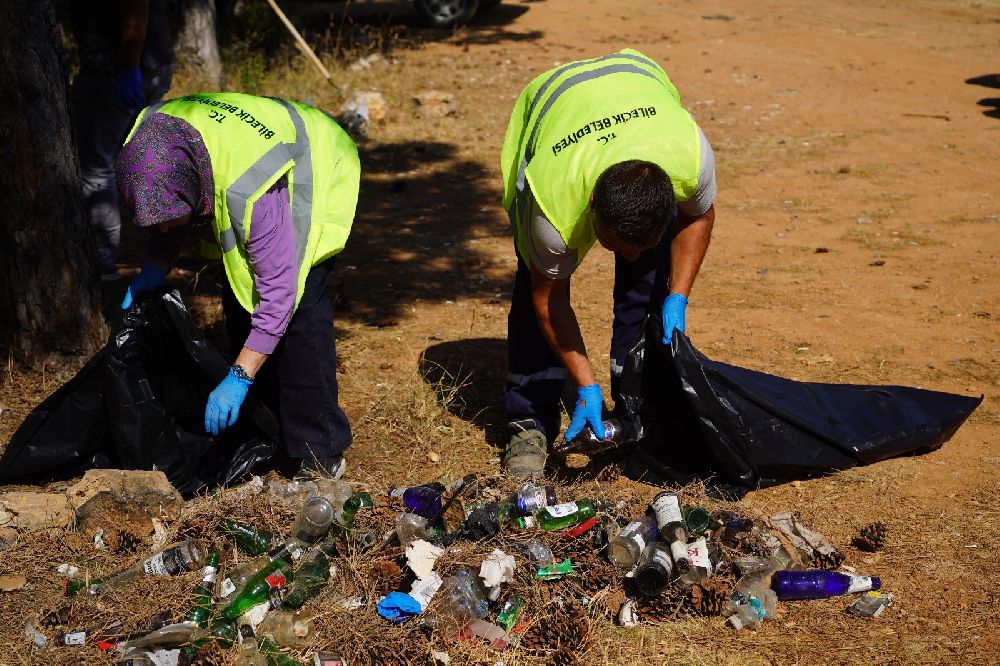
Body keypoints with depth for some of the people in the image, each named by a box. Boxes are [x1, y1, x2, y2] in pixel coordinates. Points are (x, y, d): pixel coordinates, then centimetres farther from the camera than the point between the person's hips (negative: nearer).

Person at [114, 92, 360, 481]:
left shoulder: (251, 193, -45)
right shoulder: (148, 141, -26)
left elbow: (279, 292, -38)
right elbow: (172, 222, -3)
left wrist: (239, 378, -39)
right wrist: (155, 269, -19)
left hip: (317, 174, -7)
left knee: (298, 304, -20)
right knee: (239, 299, 0)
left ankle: (320, 451, -12)